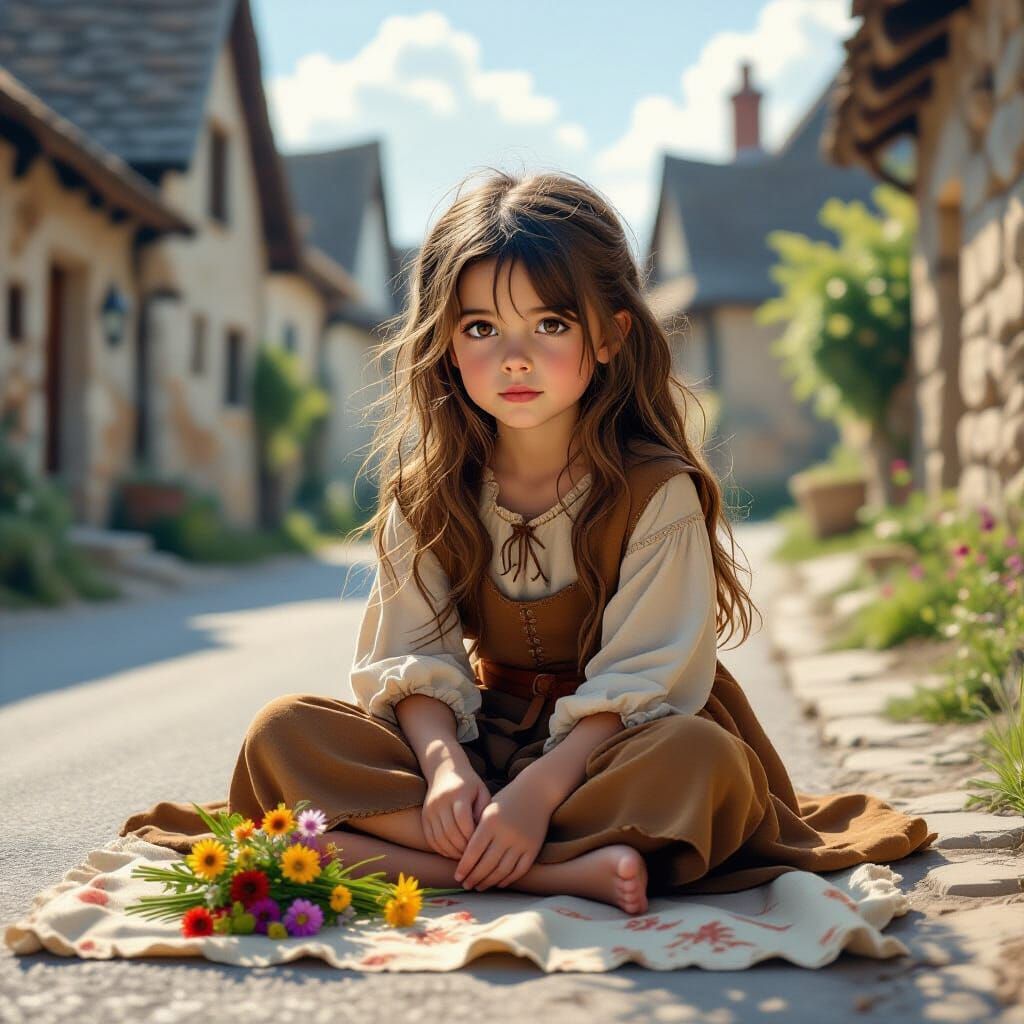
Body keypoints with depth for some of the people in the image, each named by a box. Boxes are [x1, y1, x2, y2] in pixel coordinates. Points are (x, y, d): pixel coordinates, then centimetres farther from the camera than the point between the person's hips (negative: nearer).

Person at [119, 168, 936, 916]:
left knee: (704, 760, -37)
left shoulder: (656, 491, -12)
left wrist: (538, 790, -32)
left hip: (613, 748, -3)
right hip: (478, 735, 4)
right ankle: (563, 871, -35)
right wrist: (444, 765, -27)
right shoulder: (429, 493, 0)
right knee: (284, 730, -20)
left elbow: (641, 682, -19)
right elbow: (415, 660, -7)